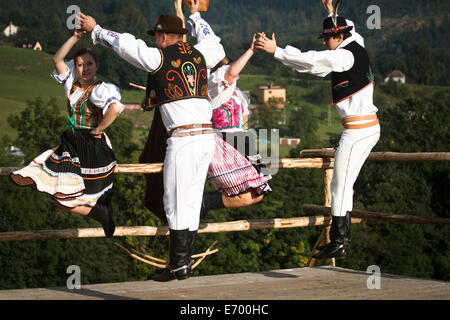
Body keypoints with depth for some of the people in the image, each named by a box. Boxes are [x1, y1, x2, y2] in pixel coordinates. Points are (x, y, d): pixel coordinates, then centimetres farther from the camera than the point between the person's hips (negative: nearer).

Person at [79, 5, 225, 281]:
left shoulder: (159, 58, -2)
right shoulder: (199, 54, 15)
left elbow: (124, 43, 8)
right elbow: (217, 50, 38)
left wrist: (95, 29, 23)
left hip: (182, 137, -7)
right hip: (207, 136, 7)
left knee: (177, 203, -4)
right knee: (192, 202, 10)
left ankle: (179, 266, -4)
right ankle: (186, 262, 13)